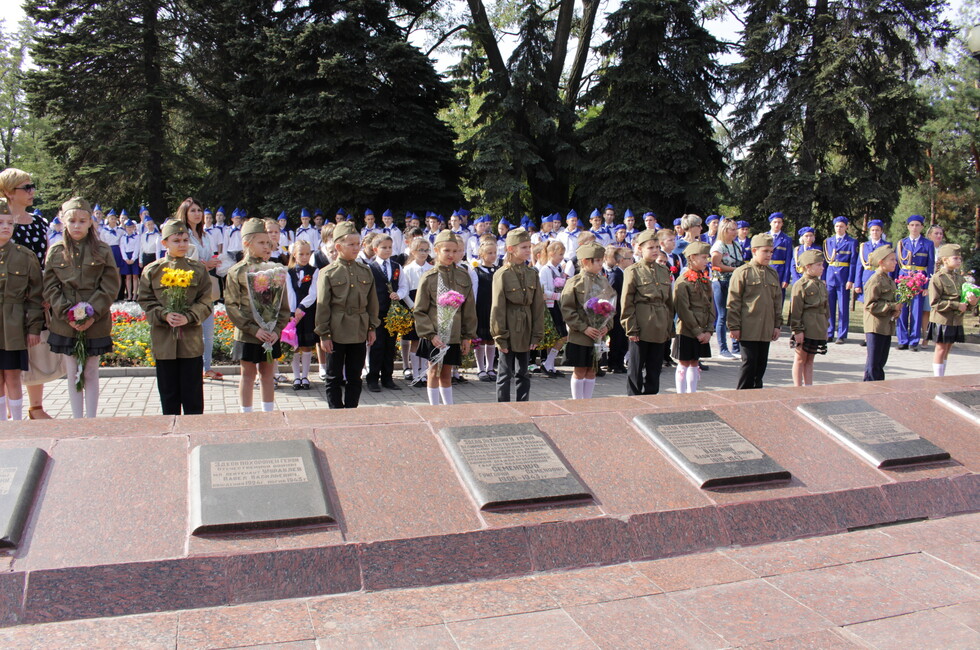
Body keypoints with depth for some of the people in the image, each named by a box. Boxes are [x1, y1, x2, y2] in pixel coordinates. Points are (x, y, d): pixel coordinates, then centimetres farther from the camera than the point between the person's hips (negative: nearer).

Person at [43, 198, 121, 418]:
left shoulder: (102, 250, 1)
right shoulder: (55, 252, 4)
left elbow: (110, 286, -3)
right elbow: (50, 288, 2)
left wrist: (93, 313, -13)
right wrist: (67, 313, -10)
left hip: (96, 324, -1)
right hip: (65, 324, 1)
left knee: (91, 373, 6)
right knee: (73, 374, 8)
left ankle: (91, 420, 13)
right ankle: (77, 421, 16)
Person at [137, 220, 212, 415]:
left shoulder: (198, 269, 3)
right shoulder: (152, 270, 3)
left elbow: (205, 302, -1)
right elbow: (146, 301, 1)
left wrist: (188, 317, -17)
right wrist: (165, 315, -16)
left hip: (192, 339, 0)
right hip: (163, 339, 0)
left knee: (193, 391, 4)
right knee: (168, 391, 9)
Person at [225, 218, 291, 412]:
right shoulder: (236, 272, -5)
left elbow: (284, 305, 6)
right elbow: (232, 306, -8)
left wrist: (277, 330, -8)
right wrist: (254, 329, -16)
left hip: (271, 333, 3)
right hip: (247, 334, -3)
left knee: (267, 373, 12)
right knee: (248, 373, 6)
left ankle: (269, 413, 23)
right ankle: (246, 415, 16)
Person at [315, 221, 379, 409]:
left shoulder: (365, 272, 8)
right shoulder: (328, 273, -4)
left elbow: (372, 302, 13)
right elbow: (322, 306, -5)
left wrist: (372, 328, 9)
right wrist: (324, 334, -8)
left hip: (360, 332, 4)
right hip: (336, 332, -4)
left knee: (355, 376, 10)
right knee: (334, 378, 5)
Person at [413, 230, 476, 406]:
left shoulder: (464, 277, 4)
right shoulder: (429, 277, -6)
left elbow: (469, 309, 8)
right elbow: (420, 311, -4)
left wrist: (467, 336, 6)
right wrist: (430, 334, -13)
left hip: (454, 335, 3)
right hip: (434, 335, -3)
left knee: (446, 373, 13)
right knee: (434, 372, 4)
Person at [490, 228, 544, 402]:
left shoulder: (532, 274, 5)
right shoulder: (502, 275, -9)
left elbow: (538, 305, 6)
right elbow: (498, 308, -9)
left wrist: (536, 335, 2)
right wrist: (500, 337, -11)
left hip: (525, 331, 5)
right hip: (508, 331, -5)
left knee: (523, 373, 12)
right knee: (505, 374, 4)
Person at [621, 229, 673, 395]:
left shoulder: (664, 271, 11)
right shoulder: (633, 271, -4)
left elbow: (669, 302, 15)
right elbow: (627, 303, -7)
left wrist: (668, 327, 11)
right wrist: (631, 329, -11)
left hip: (660, 329, 5)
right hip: (641, 327, -5)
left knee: (655, 368, 11)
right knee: (636, 368, 4)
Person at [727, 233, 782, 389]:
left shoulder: (773, 274, 13)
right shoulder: (742, 272, -5)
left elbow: (777, 300, 18)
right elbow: (733, 302, -7)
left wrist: (777, 324, 13)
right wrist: (734, 327, -10)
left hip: (766, 329, 6)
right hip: (748, 328, -6)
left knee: (761, 364, 10)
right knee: (749, 363, -5)